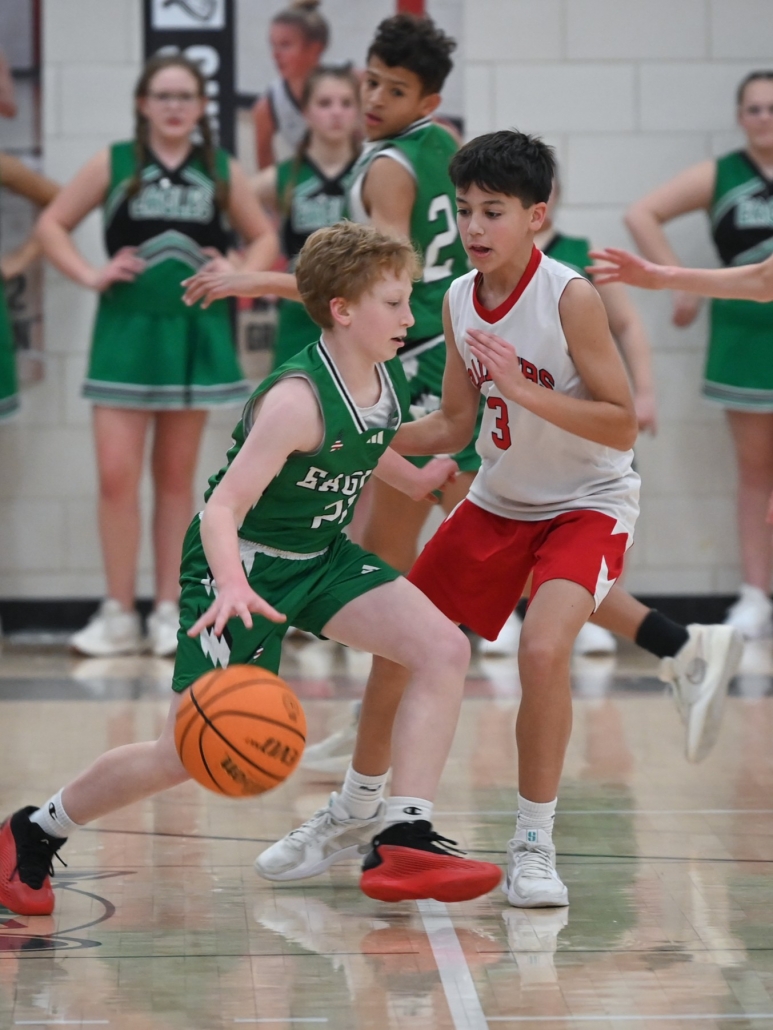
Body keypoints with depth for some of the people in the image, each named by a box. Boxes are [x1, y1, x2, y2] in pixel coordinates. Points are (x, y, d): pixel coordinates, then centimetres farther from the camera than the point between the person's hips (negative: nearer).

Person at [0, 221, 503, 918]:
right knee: (191, 753, -9)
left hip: (321, 556, 8)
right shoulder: (297, 400, -28)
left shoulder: (386, 379, -4)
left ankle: (403, 842, -10)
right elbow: (221, 510, -32)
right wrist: (233, 587, -48)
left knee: (445, 650, -12)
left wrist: (415, 479, 26)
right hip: (243, 564, -8)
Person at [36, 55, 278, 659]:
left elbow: (264, 236, 16)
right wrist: (90, 274, -6)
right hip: (126, 332, -1)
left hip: (194, 335, 1)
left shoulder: (222, 171, 6)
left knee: (176, 476, 8)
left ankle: (170, 612, 14)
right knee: (117, 474, -8)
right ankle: (118, 615, 0)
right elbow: (52, 224, 7)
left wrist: (239, 276, -2)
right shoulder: (113, 164, 2)